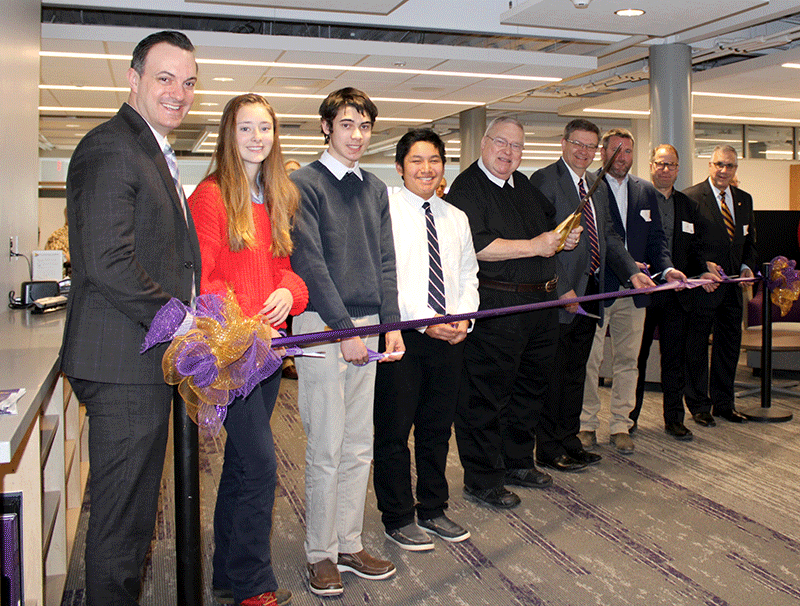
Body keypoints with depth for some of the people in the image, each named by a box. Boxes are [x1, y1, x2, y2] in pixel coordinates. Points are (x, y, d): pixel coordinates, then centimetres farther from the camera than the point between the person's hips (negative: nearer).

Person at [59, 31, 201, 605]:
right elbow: (107, 263, -23)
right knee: (121, 519, 1)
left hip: (148, 362, 10)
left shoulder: (155, 154, 20)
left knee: (133, 513, 20)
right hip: (124, 364, -10)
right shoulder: (110, 148, -13)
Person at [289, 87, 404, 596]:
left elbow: (385, 262, 13)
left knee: (359, 448, 11)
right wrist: (345, 329, -14)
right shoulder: (304, 183, -4)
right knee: (327, 449, 0)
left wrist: (391, 324, 2)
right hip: (322, 326, -6)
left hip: (366, 327, 6)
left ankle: (350, 544, 25)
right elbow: (310, 263, -11)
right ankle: (321, 554, 15)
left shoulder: (376, 188, 14)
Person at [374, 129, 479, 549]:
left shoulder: (456, 218, 16)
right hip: (401, 335, -5)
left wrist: (464, 317, -2)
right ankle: (397, 518, 17)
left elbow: (468, 274, 15)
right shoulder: (385, 211, -4)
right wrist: (425, 321, -16)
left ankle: (433, 511, 29)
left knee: (438, 428, 14)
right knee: (394, 430, 3)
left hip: (451, 337, 6)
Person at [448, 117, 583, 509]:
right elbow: (475, 245, -21)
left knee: (531, 387, 17)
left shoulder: (524, 185, 17)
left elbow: (549, 222, 32)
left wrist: (564, 237, 8)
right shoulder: (466, 188, -9)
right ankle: (482, 480, 11)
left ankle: (518, 462, 34)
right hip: (495, 307, -9)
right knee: (486, 396, -2)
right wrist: (534, 246, -17)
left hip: (541, 303, 9)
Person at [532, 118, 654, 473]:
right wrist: (562, 288, -19)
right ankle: (549, 449, 12)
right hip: (559, 294, -8)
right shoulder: (544, 180, -9)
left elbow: (608, 237, 17)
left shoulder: (597, 187, 17)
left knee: (576, 373, 16)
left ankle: (570, 441, 27)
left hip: (590, 292, 8)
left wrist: (632, 272, 2)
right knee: (554, 374, 1)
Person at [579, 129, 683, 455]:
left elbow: (656, 237, 13)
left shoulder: (645, 191, 15)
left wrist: (666, 268, -5)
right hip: (596, 288, -5)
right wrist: (623, 266, -17)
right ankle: (586, 424, 14)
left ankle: (620, 425, 21)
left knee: (627, 360, 10)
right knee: (589, 360, 1)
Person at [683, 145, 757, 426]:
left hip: (732, 284, 6)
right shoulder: (691, 197, -6)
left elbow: (750, 240, 17)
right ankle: (699, 405, 14)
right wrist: (704, 264, -19)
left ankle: (724, 402, 26)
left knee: (729, 344, 13)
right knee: (697, 346, 2)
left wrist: (747, 266, 1)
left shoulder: (744, 199, 13)